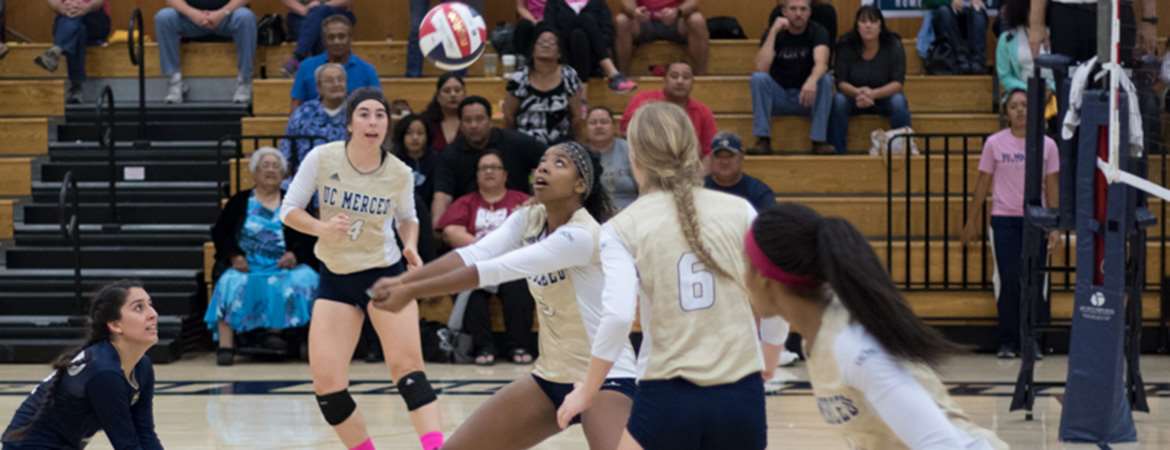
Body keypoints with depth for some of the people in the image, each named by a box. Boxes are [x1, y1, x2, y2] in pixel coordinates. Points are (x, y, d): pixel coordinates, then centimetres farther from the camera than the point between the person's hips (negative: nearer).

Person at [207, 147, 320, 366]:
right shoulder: (240, 202, 17)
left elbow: (310, 237, 8)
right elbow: (219, 232, 9)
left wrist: (295, 254, -12)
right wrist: (234, 256, -9)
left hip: (285, 268, 1)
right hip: (247, 267, -1)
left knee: (305, 281, -31)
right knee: (230, 283, -32)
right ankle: (225, 345, -39)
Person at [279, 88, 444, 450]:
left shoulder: (399, 173, -8)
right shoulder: (322, 158, -11)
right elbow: (288, 210, -4)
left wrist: (411, 247, -9)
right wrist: (321, 228, -23)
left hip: (385, 273, -1)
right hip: (335, 278, 1)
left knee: (406, 365, -19)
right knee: (326, 384, -6)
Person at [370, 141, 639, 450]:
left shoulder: (581, 234, -22)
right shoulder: (529, 219, 1)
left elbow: (495, 270, -27)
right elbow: (475, 254, -12)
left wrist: (412, 291, -28)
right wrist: (403, 280, -27)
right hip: (550, 377, 8)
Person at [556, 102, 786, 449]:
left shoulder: (623, 228, -2)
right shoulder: (739, 211, 3)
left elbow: (618, 316, -13)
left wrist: (586, 393, -3)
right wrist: (770, 360, 23)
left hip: (668, 397, -2)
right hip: (742, 394, 2)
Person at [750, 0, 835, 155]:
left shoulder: (817, 32, -6)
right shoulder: (774, 33, -3)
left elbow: (821, 63, -27)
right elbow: (761, 68, -21)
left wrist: (812, 81, -50)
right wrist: (774, 31, -22)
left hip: (808, 96, -1)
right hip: (779, 97, 1)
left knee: (826, 79, -30)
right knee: (758, 77, -27)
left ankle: (819, 140, -28)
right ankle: (763, 140, -28)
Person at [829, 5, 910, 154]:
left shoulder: (893, 46, -14)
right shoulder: (846, 46, -12)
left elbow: (898, 83, -18)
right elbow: (841, 82, -13)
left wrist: (873, 94, -36)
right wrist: (858, 92, -36)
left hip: (884, 97, 0)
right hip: (854, 97, 0)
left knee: (899, 101, -32)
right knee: (838, 100, -30)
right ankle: (837, 152, -25)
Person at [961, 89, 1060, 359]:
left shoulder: (1047, 145, 4)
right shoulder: (994, 143, 2)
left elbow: (1052, 187, 6)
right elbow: (983, 184, 5)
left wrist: (1055, 226, 1)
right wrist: (972, 222, 5)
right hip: (1004, 218, -1)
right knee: (1009, 281, -2)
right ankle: (1007, 341, 5)